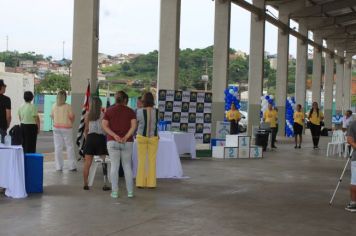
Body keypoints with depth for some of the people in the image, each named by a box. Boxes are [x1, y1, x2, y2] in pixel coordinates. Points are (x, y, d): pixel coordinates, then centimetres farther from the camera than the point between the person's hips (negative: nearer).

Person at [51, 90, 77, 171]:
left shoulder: (54, 106, -2)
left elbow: (52, 116, 7)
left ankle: (58, 166, 7)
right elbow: (72, 117, -9)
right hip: (66, 128, -3)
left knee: (57, 147, 7)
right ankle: (72, 166, 8)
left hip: (56, 127, 3)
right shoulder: (68, 106, -11)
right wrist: (71, 123, 10)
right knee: (70, 147, 6)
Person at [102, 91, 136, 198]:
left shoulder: (109, 110, 5)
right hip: (127, 142, 0)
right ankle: (130, 192, 11)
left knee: (114, 166, 4)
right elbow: (133, 126, -10)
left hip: (112, 141, 0)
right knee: (127, 166, 9)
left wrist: (115, 136, -13)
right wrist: (126, 137, -15)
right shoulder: (130, 111, 3)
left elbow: (104, 125, -6)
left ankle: (114, 192, 4)